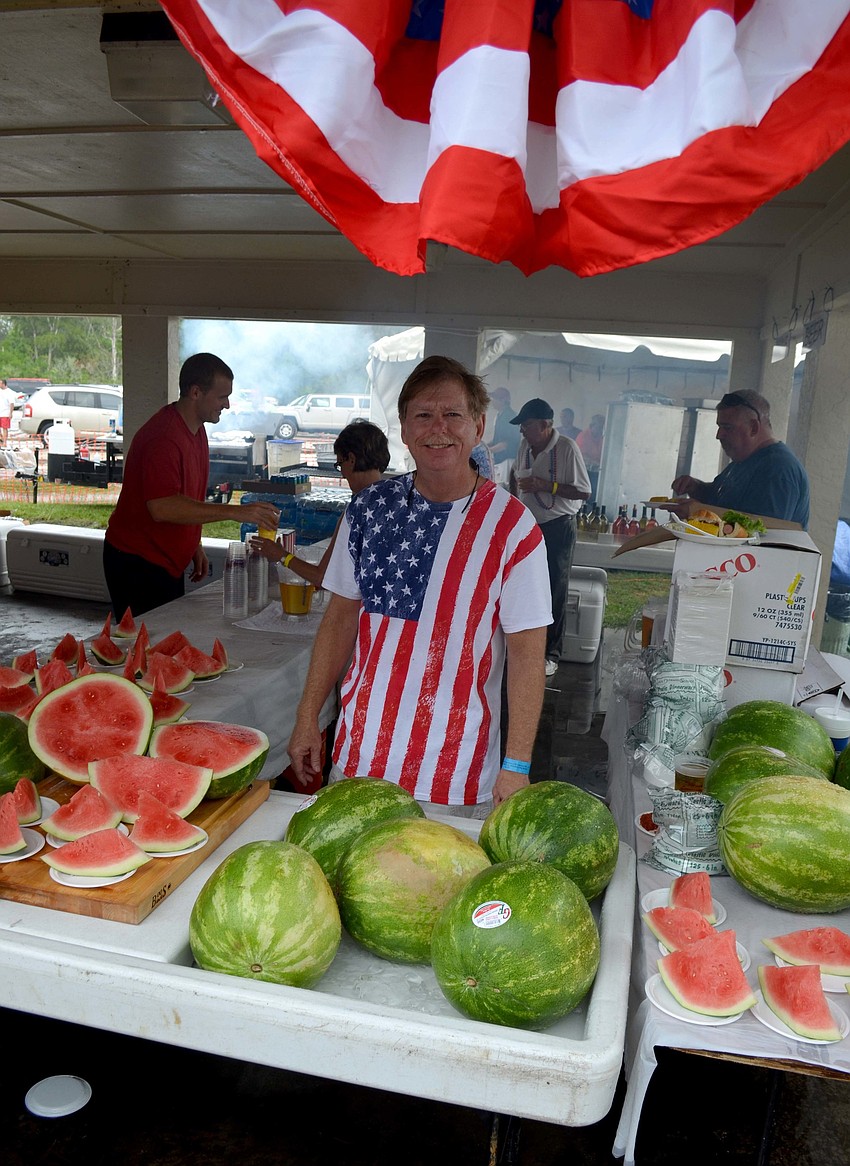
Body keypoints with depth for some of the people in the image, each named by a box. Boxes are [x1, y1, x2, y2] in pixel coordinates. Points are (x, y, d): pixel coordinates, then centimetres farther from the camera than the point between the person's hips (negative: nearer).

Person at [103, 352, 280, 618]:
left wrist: (195, 546, 15)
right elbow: (162, 507, -34)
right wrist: (234, 512, -36)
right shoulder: (162, 437, -23)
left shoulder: (196, 430, 8)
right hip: (137, 563, -9)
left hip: (168, 563, 9)